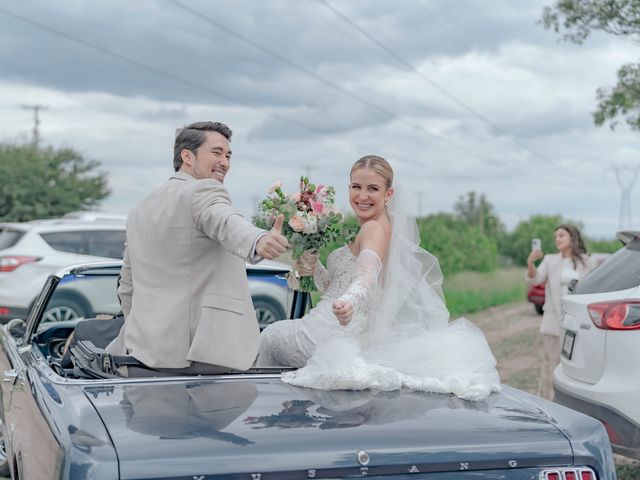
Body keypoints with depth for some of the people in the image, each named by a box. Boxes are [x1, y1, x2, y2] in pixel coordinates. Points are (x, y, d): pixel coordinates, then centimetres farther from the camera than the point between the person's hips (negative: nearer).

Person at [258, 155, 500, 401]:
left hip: (343, 333, -10)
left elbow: (368, 273, -38)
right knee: (276, 331, 30)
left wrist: (349, 301, -58)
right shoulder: (367, 231, 16)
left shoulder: (375, 228, -15)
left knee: (271, 335, 15)